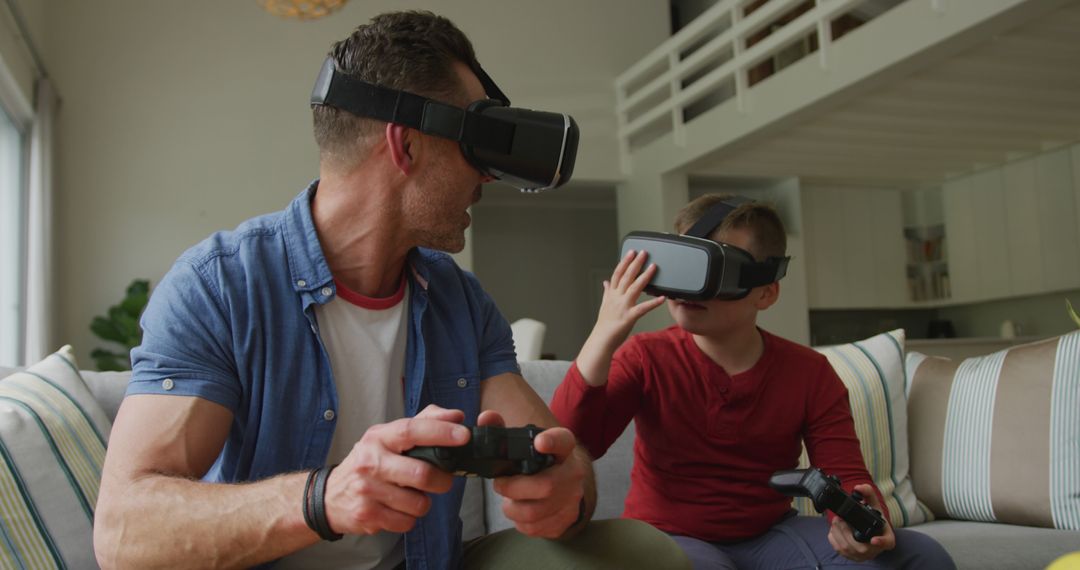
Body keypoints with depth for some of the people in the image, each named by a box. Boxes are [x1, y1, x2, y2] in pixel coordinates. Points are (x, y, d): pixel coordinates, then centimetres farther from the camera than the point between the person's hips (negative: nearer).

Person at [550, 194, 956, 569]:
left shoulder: (810, 374, -5)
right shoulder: (645, 358, -10)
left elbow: (846, 476, -6)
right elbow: (565, 450, -21)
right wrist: (603, 338, -33)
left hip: (771, 535, 3)